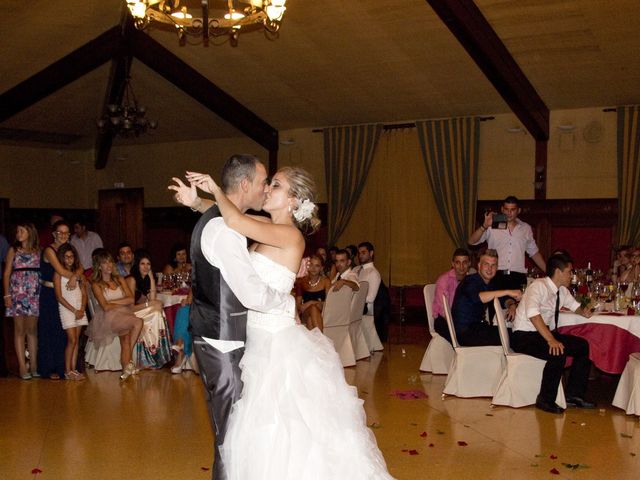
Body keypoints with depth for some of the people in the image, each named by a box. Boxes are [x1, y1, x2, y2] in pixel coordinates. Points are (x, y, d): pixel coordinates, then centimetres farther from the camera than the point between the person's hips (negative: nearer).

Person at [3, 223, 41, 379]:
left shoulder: (38, 250, 9)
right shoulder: (13, 250, 8)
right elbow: (7, 273, 6)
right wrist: (7, 295, -3)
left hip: (35, 293, 1)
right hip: (17, 292, -1)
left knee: (32, 330, 3)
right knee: (20, 330, -1)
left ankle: (33, 366, 6)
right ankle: (22, 367, -1)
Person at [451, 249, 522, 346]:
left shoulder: (490, 284, 11)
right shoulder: (470, 281, -14)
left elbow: (504, 299, 23)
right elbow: (477, 297, -35)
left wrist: (511, 305, -2)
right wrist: (507, 292, -36)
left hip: (479, 326, 8)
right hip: (465, 332, -8)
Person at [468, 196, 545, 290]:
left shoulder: (526, 228, 16)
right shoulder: (491, 226, 7)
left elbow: (534, 253, 23)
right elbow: (471, 242, -3)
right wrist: (484, 226, -17)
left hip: (518, 278, 2)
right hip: (496, 275, -2)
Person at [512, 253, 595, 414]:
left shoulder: (562, 290, 9)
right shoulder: (539, 286, -17)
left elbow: (574, 306, 28)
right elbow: (533, 314, -32)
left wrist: (583, 312, 3)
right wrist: (550, 340, -40)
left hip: (546, 334, 9)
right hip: (524, 337, -9)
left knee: (583, 346, -3)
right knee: (558, 352, -31)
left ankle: (573, 395, 2)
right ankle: (545, 400, -16)